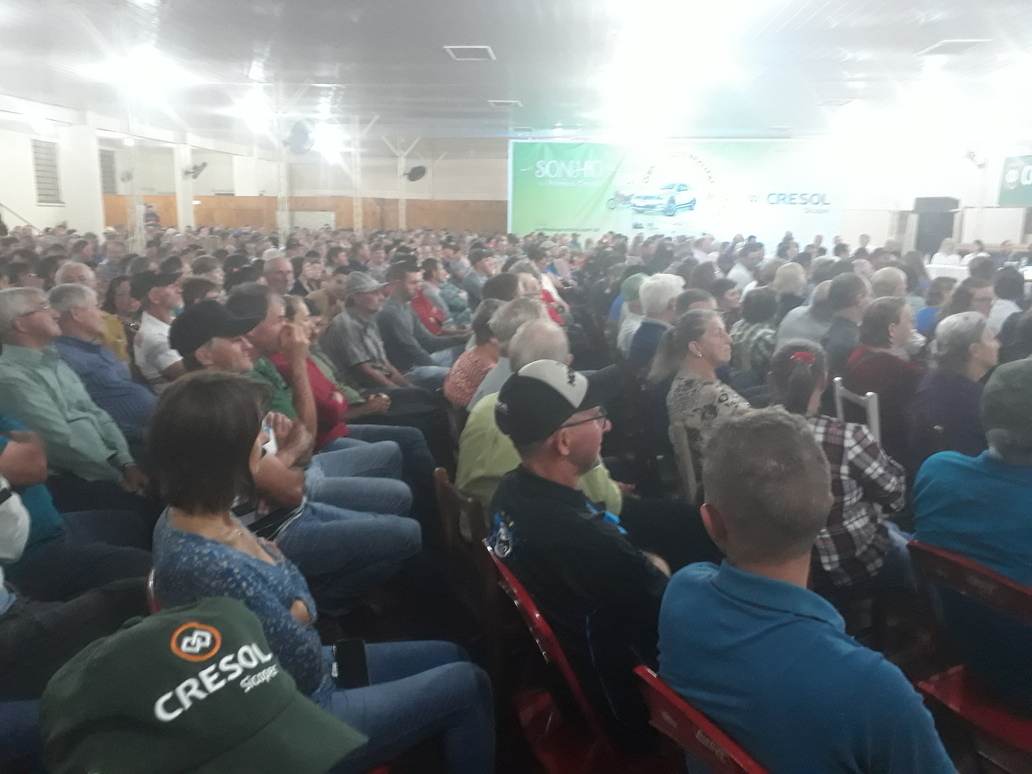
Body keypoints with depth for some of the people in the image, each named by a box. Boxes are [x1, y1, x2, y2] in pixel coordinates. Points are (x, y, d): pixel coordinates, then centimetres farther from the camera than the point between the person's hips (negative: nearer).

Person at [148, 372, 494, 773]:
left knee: (448, 657, 16)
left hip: (289, 675, 8)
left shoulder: (200, 514, -6)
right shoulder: (212, 568, -36)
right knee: (467, 685, 1)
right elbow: (308, 665, -24)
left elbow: (293, 583, 5)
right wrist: (297, 621, -8)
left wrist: (298, 612, -14)